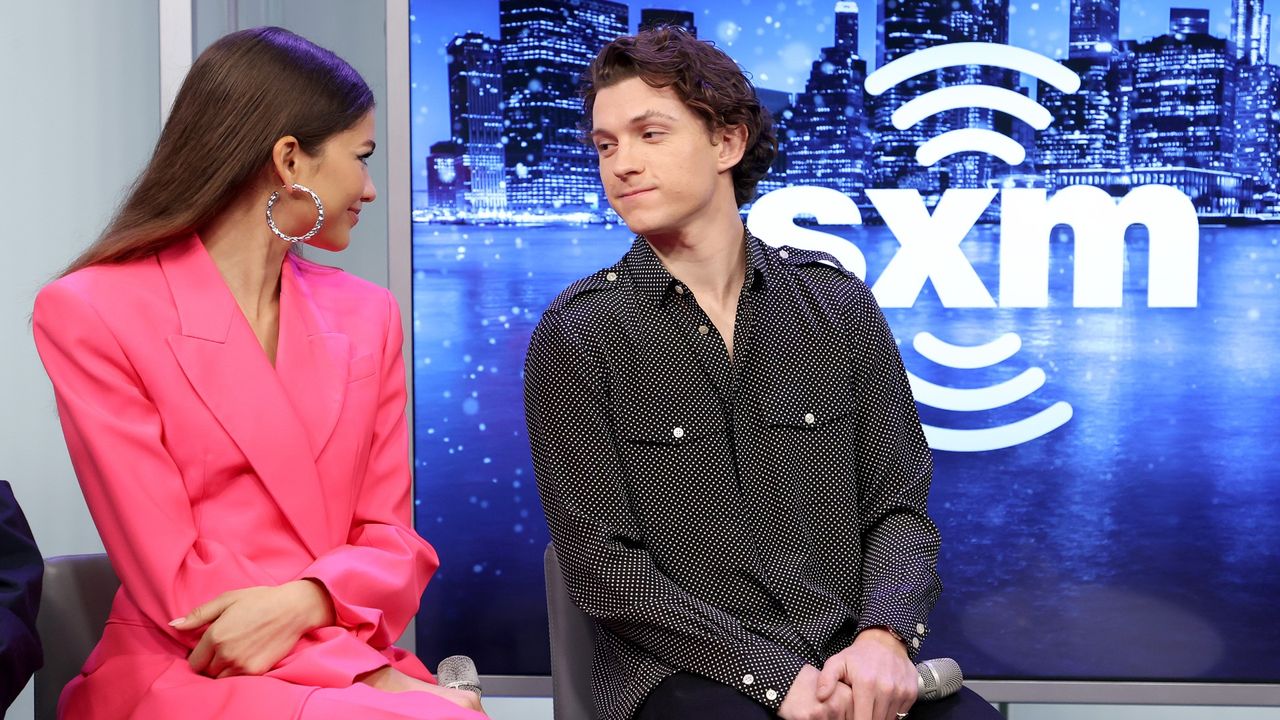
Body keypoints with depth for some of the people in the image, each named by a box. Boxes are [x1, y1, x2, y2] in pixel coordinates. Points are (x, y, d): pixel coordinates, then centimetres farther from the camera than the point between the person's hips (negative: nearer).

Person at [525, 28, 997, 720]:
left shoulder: (839, 305, 7)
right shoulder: (576, 336, -2)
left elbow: (898, 506, 7)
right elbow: (604, 566, -6)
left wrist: (883, 637, -12)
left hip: (844, 661, 3)